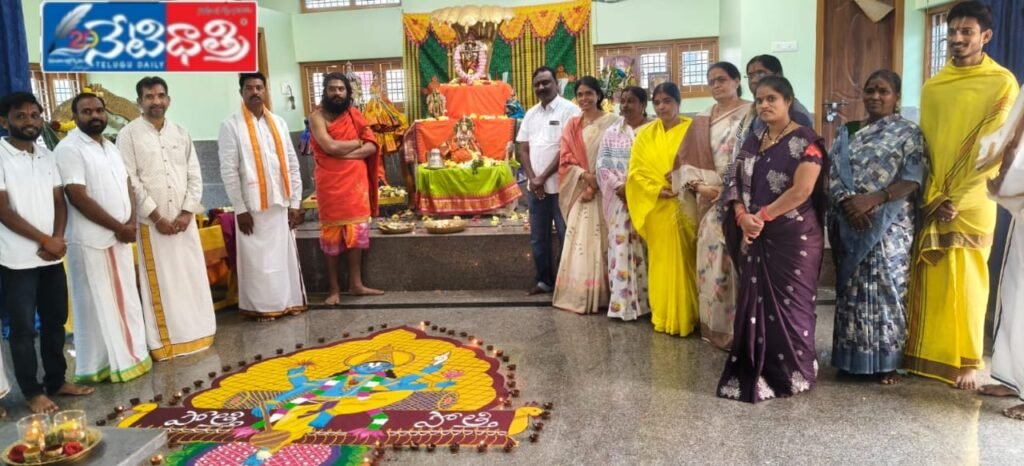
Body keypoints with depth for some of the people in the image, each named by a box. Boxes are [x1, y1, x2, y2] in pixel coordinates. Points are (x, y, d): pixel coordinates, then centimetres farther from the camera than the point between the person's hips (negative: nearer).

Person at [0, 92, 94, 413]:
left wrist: (58, 238, -8)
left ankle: (56, 380, 28)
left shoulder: (47, 156, 10)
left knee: (55, 321, 14)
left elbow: (59, 202, 9)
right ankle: (32, 392, 15)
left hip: (52, 257, 6)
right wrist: (45, 240, -13)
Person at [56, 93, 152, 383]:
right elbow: (78, 197, -18)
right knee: (97, 304, 1)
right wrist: (118, 227, -14)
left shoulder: (111, 148, 14)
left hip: (119, 237, 7)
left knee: (125, 299, 13)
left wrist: (131, 221, -5)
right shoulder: (69, 149, -11)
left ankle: (128, 355, 25)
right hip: (91, 240, -7)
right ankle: (99, 366, 12)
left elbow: (127, 185, 13)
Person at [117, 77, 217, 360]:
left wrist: (187, 212, -5)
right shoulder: (129, 134, -3)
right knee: (160, 282, 2)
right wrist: (156, 216, -12)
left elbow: (195, 176, 7)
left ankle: (196, 333, 20)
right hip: (151, 222, -4)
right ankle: (165, 341, 10)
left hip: (184, 219, 4)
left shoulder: (180, 133, 9)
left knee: (192, 277, 8)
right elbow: (130, 182, -9)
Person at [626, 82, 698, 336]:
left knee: (683, 261, 0)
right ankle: (663, 317, 15)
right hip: (655, 208, 3)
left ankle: (685, 317, 8)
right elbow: (636, 171, 3)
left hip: (683, 207, -2)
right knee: (662, 261, 7)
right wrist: (657, 190, -12)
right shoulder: (646, 134, 9)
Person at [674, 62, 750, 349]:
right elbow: (688, 160, 12)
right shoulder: (702, 121, 15)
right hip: (711, 199, 5)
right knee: (711, 259, 6)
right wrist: (699, 186, -5)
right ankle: (715, 325, 16)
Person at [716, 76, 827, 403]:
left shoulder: (805, 141, -8)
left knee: (789, 303, 0)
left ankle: (791, 373, 14)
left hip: (793, 237, -6)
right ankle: (754, 372, 19)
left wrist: (761, 216, -15)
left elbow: (801, 191, -18)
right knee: (754, 301, 8)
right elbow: (736, 183, 7)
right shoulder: (751, 143, 13)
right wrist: (742, 216, -11)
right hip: (754, 237, 6)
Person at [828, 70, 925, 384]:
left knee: (887, 287, -3)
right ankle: (852, 356, 16)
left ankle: (888, 360, 8)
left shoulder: (908, 132, 2)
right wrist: (848, 203, -15)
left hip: (889, 226, -3)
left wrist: (872, 199, -21)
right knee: (852, 288, 7)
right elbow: (833, 174, 3)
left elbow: (913, 180, -9)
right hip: (850, 225, 4)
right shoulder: (846, 133, 13)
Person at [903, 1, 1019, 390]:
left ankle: (967, 361, 13)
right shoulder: (933, 86, 12)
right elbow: (924, 145, 10)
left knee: (965, 285, 1)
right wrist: (930, 197, -2)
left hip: (971, 204, -4)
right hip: (929, 203, 4)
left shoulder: (1002, 83, -3)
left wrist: (955, 199, -13)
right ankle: (923, 356, 18)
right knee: (927, 283, 7)